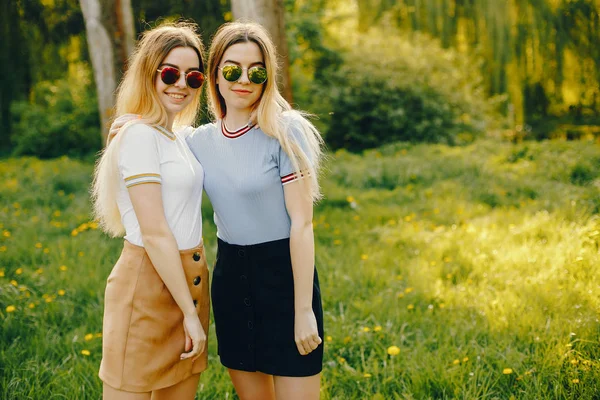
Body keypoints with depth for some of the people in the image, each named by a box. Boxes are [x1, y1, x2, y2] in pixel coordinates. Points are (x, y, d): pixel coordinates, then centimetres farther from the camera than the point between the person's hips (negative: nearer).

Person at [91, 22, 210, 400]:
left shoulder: (179, 138, 12)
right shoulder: (141, 136, -14)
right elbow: (155, 234, -18)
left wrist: (194, 306, 11)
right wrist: (191, 312, -16)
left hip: (188, 279, 9)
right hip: (150, 285, -8)